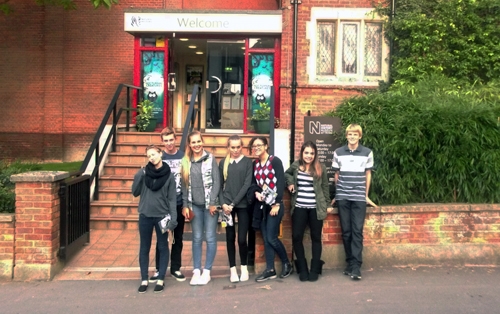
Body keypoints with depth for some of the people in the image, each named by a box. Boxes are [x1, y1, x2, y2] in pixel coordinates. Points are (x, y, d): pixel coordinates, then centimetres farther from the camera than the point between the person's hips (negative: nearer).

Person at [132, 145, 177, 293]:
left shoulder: (168, 175, -3)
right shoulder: (143, 172, 1)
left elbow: (172, 199, -3)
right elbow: (135, 192, 1)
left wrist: (173, 220, -10)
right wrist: (139, 176, -11)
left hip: (162, 216, -2)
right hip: (145, 216, 2)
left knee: (163, 248, 6)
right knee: (144, 248, 9)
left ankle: (160, 280, 17)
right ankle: (144, 280, 18)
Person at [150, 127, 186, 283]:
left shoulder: (183, 156, 1)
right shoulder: (159, 157, -1)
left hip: (179, 203, 1)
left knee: (178, 238, 10)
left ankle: (175, 268, 22)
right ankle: (159, 269, 17)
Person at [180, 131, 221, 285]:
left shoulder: (210, 158, -1)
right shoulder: (185, 161, 7)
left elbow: (216, 181, -5)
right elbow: (184, 185, 7)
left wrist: (213, 203, -11)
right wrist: (185, 205, 2)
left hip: (209, 204, -2)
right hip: (194, 205, 3)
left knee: (210, 237, 1)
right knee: (197, 238, 7)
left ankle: (207, 271, 11)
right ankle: (196, 271, 14)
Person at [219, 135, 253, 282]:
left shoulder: (247, 162, 0)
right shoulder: (223, 163, 7)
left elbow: (247, 185, -7)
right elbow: (219, 185, 5)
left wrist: (233, 203, -12)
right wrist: (223, 203, -9)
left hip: (242, 205, -2)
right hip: (227, 205, 2)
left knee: (242, 238, -4)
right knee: (230, 237, 6)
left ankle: (244, 267, 17)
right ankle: (233, 269, 16)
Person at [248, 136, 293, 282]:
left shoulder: (275, 161, -8)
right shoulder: (255, 164, 10)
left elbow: (281, 183, -12)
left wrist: (276, 204, -16)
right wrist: (256, 192, -8)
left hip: (274, 204, -6)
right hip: (261, 205, 6)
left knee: (271, 238, -7)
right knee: (265, 239, 6)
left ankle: (287, 264, 14)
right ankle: (270, 270, 13)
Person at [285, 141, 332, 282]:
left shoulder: (321, 168, -2)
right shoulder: (295, 165, 4)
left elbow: (325, 187, 5)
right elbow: (287, 173, 25)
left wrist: (327, 204, 7)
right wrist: (290, 183, 6)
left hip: (316, 208, -2)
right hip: (299, 207, 2)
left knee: (316, 237, 6)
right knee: (296, 237, -1)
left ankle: (315, 269, 17)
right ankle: (302, 269, 14)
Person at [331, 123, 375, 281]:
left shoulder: (367, 153, 2)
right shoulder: (338, 152, 5)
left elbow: (368, 174, 8)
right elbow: (336, 175, 11)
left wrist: (366, 196, 8)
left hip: (359, 197, -1)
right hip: (343, 197, 1)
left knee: (357, 231, -5)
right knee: (346, 231, 4)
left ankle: (356, 267, -5)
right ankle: (350, 263, 14)